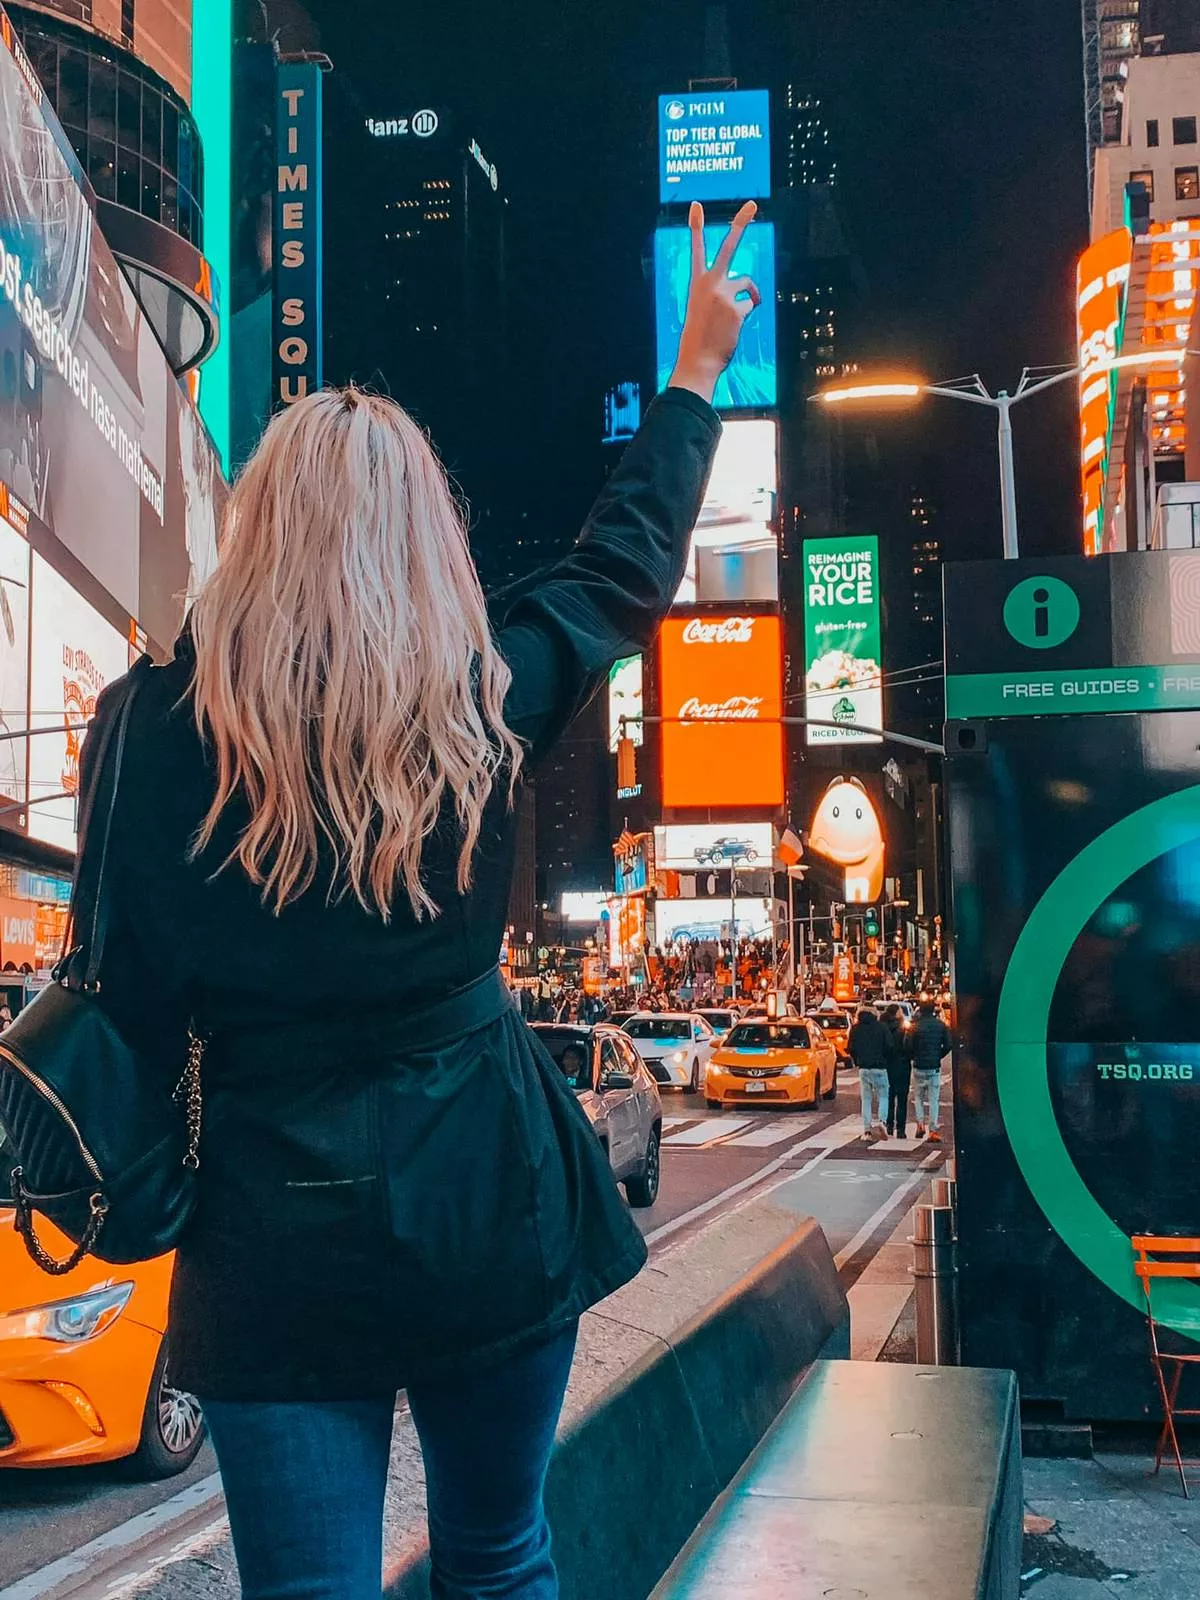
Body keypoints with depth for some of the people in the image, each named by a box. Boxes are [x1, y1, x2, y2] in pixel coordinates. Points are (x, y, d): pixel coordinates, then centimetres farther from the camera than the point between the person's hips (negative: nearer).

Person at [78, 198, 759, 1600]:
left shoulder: (153, 723, -9)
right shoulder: (482, 701, -5)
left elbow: (134, 1001, -6)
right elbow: (627, 561, 11)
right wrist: (698, 368, 25)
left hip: (275, 1232, -1)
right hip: (491, 1207, 2)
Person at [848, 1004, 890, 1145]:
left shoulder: (855, 1029, 6)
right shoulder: (881, 1027, -2)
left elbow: (851, 1050, 5)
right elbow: (888, 1047, -4)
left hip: (863, 1068, 2)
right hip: (879, 1067, -2)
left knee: (866, 1100, 8)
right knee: (882, 1096, 6)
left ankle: (867, 1130, 1)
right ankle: (880, 1121, -20)